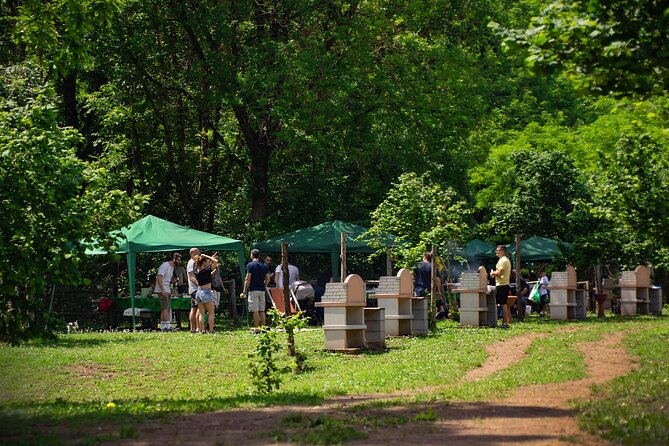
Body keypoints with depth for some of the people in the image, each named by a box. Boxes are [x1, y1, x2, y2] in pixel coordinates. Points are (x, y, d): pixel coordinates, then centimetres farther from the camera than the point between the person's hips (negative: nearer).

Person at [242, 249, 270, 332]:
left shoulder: (250, 265, -7)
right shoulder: (264, 266, 10)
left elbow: (247, 279, -10)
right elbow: (268, 279, 10)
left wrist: (244, 292, -7)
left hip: (253, 290, -5)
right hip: (262, 291, 5)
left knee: (255, 311, -5)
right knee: (262, 310, 9)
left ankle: (256, 329, -7)